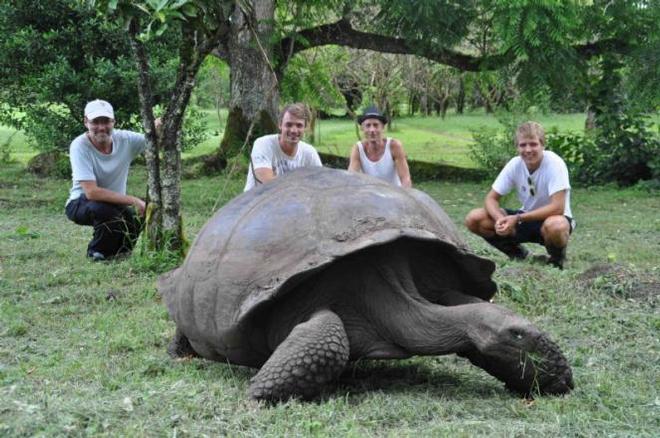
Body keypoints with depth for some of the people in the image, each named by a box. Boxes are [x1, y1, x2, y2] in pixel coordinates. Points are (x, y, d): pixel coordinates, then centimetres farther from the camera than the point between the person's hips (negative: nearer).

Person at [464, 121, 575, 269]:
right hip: (525, 218, 5)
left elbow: (557, 207, -29)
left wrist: (518, 219, -32)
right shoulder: (515, 164, -11)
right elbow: (491, 198, -8)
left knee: (555, 226, -43)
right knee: (473, 219, -14)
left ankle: (557, 257, -7)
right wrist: (500, 218, -30)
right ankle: (517, 253, 7)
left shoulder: (554, 163, -24)